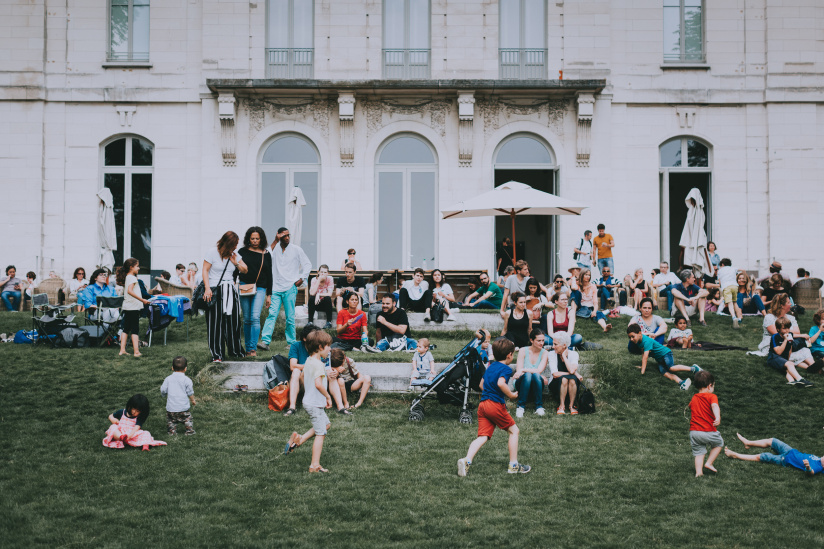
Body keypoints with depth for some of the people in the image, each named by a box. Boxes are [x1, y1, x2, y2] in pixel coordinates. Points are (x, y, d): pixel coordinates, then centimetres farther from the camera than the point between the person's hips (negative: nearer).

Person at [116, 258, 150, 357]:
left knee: (126, 329, 11)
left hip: (127, 307, 9)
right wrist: (142, 300, -31)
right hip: (133, 307, -9)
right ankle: (136, 351, -7)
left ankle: (122, 350, 11)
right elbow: (130, 291, -28)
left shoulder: (127, 277, 15)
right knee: (135, 330, -6)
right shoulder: (132, 277, -14)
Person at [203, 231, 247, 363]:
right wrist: (207, 288, -16)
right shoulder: (212, 253, -3)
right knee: (216, 323, -5)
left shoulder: (234, 255, 12)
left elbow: (245, 270, 17)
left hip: (230, 291, 5)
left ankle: (235, 350, 23)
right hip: (215, 291, -5)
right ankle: (216, 355, 0)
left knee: (233, 321, 6)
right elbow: (205, 270, -5)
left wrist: (236, 263, -3)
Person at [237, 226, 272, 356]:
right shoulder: (242, 252, 6)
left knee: (255, 318, -14)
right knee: (247, 319, 6)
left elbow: (269, 275, 12)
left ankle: (253, 348, -13)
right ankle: (247, 348, 15)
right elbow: (236, 270, 11)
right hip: (244, 288, 1)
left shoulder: (266, 254, 8)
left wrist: (269, 294, 10)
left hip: (260, 289, -1)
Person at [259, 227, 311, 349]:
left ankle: (291, 342, 9)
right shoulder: (275, 249, 9)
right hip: (276, 288, 1)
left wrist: (301, 279, -1)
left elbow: (307, 265, 9)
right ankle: (265, 341, -16)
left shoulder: (296, 249, 6)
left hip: (290, 288, -1)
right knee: (272, 314, -9)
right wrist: (275, 241, -7)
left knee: (290, 317, 1)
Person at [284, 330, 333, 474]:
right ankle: (315, 465, -1)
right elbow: (318, 384, -31)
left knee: (326, 424, 26)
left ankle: (299, 439, 22)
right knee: (320, 434, -3)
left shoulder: (308, 361, 8)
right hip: (315, 404, -10)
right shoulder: (318, 364, -22)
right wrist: (328, 397, -18)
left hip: (308, 401, 10)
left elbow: (303, 378, 20)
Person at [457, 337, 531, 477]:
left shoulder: (490, 367, 20)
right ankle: (513, 465, 11)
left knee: (483, 436, 1)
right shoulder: (506, 369, -6)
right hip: (496, 405, -7)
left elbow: (481, 384, 29)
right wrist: (511, 395, -12)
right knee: (514, 431, 9)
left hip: (483, 404, 7)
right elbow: (501, 383, -25)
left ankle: (467, 460, -20)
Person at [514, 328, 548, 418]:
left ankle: (539, 407, -26)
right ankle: (520, 407, -28)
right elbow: (518, 371, -10)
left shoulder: (544, 353, -2)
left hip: (536, 385, 1)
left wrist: (523, 370, -23)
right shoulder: (523, 351, -3)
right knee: (527, 375, -34)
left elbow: (539, 370, -16)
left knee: (536, 375, -33)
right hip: (523, 383, -1)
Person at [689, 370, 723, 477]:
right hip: (708, 431, -4)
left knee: (698, 452, 12)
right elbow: (714, 406, -27)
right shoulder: (711, 396, -5)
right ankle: (709, 463, 16)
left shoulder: (693, 399, 14)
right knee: (719, 443, 21)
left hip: (693, 431, 5)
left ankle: (698, 472, 0)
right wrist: (718, 417, -42)